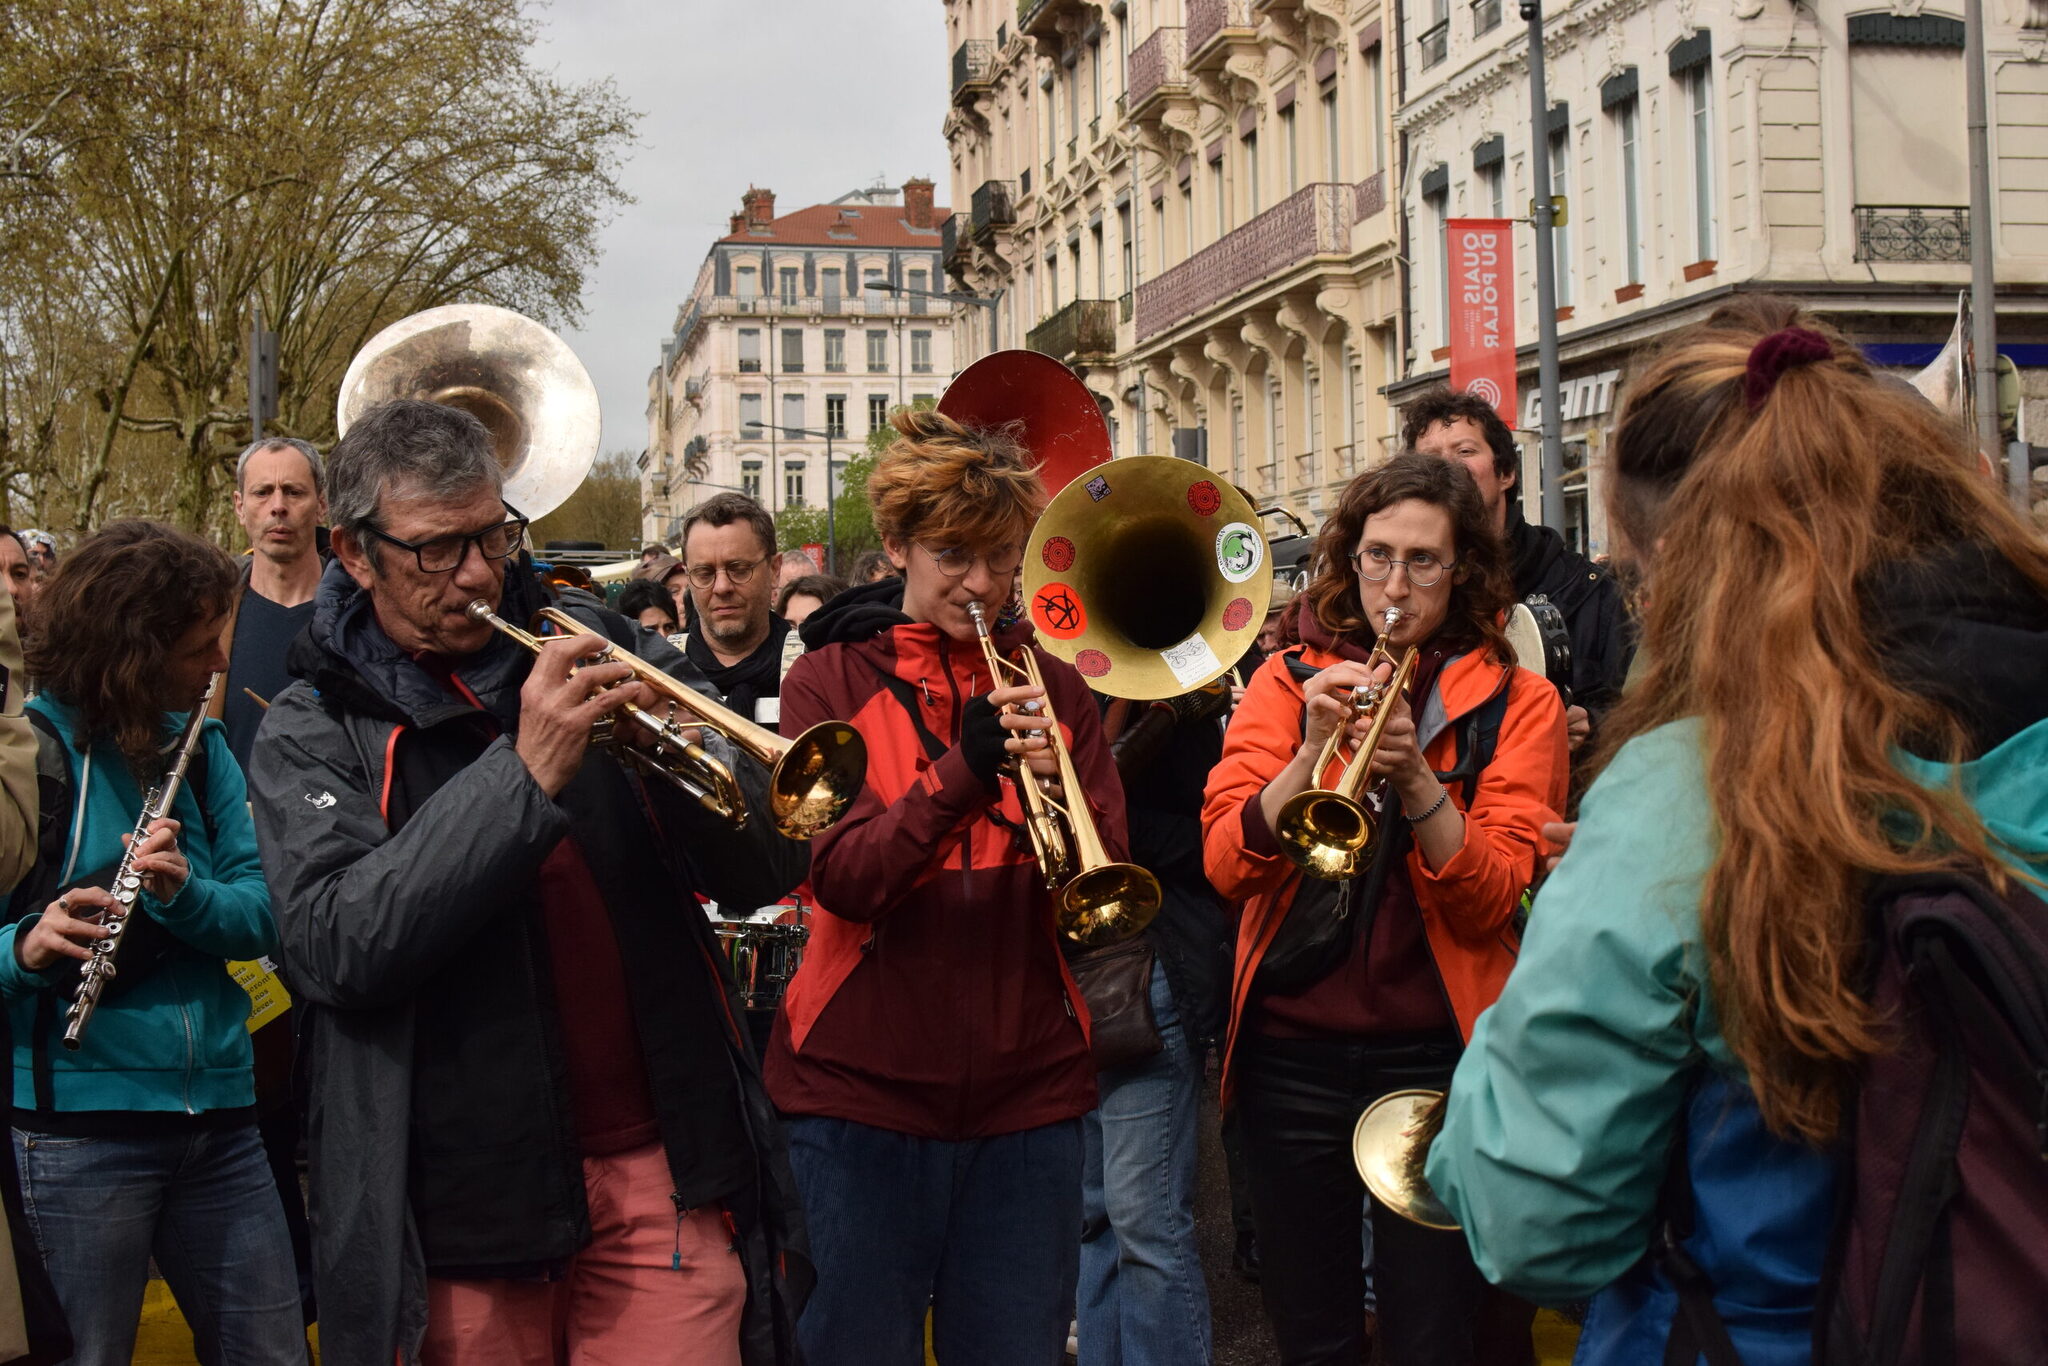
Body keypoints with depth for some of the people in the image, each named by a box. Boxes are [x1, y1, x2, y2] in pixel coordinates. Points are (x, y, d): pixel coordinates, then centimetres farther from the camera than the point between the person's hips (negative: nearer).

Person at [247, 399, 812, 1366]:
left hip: (659, 1163, 2)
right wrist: (525, 775, -22)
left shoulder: (594, 650, 8)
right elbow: (335, 950, -17)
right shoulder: (312, 729, 1)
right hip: (463, 1194, -1)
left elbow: (764, 871, 5)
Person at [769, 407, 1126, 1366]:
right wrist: (964, 773, -27)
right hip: (865, 1085, -2)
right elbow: (844, 878, -13)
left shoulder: (1052, 684, 9)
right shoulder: (832, 679, 1)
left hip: (1027, 1091, 2)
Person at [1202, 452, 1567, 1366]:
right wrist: (1312, 752, -19)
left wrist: (1416, 779, -23)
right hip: (1290, 1044, 2)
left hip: (1434, 1051, -2)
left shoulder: (1516, 703, 2)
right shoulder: (1287, 681, 6)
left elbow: (1492, 902, -9)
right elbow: (1226, 865, -6)